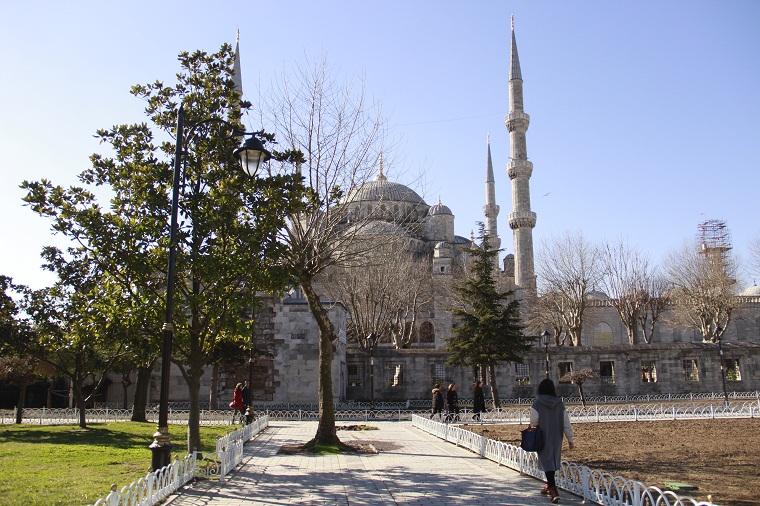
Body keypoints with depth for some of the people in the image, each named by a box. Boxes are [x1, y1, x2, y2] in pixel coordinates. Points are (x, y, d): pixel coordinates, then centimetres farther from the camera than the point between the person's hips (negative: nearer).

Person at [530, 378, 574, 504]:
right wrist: (570, 440, 3)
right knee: (553, 460, 21)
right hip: (556, 438, 4)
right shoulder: (559, 404, -3)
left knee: (547, 462, 1)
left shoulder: (537, 404, -13)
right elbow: (566, 424, -3)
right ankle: (549, 486, 36)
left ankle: (554, 491, -9)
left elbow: (533, 422, -13)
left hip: (543, 439, -4)